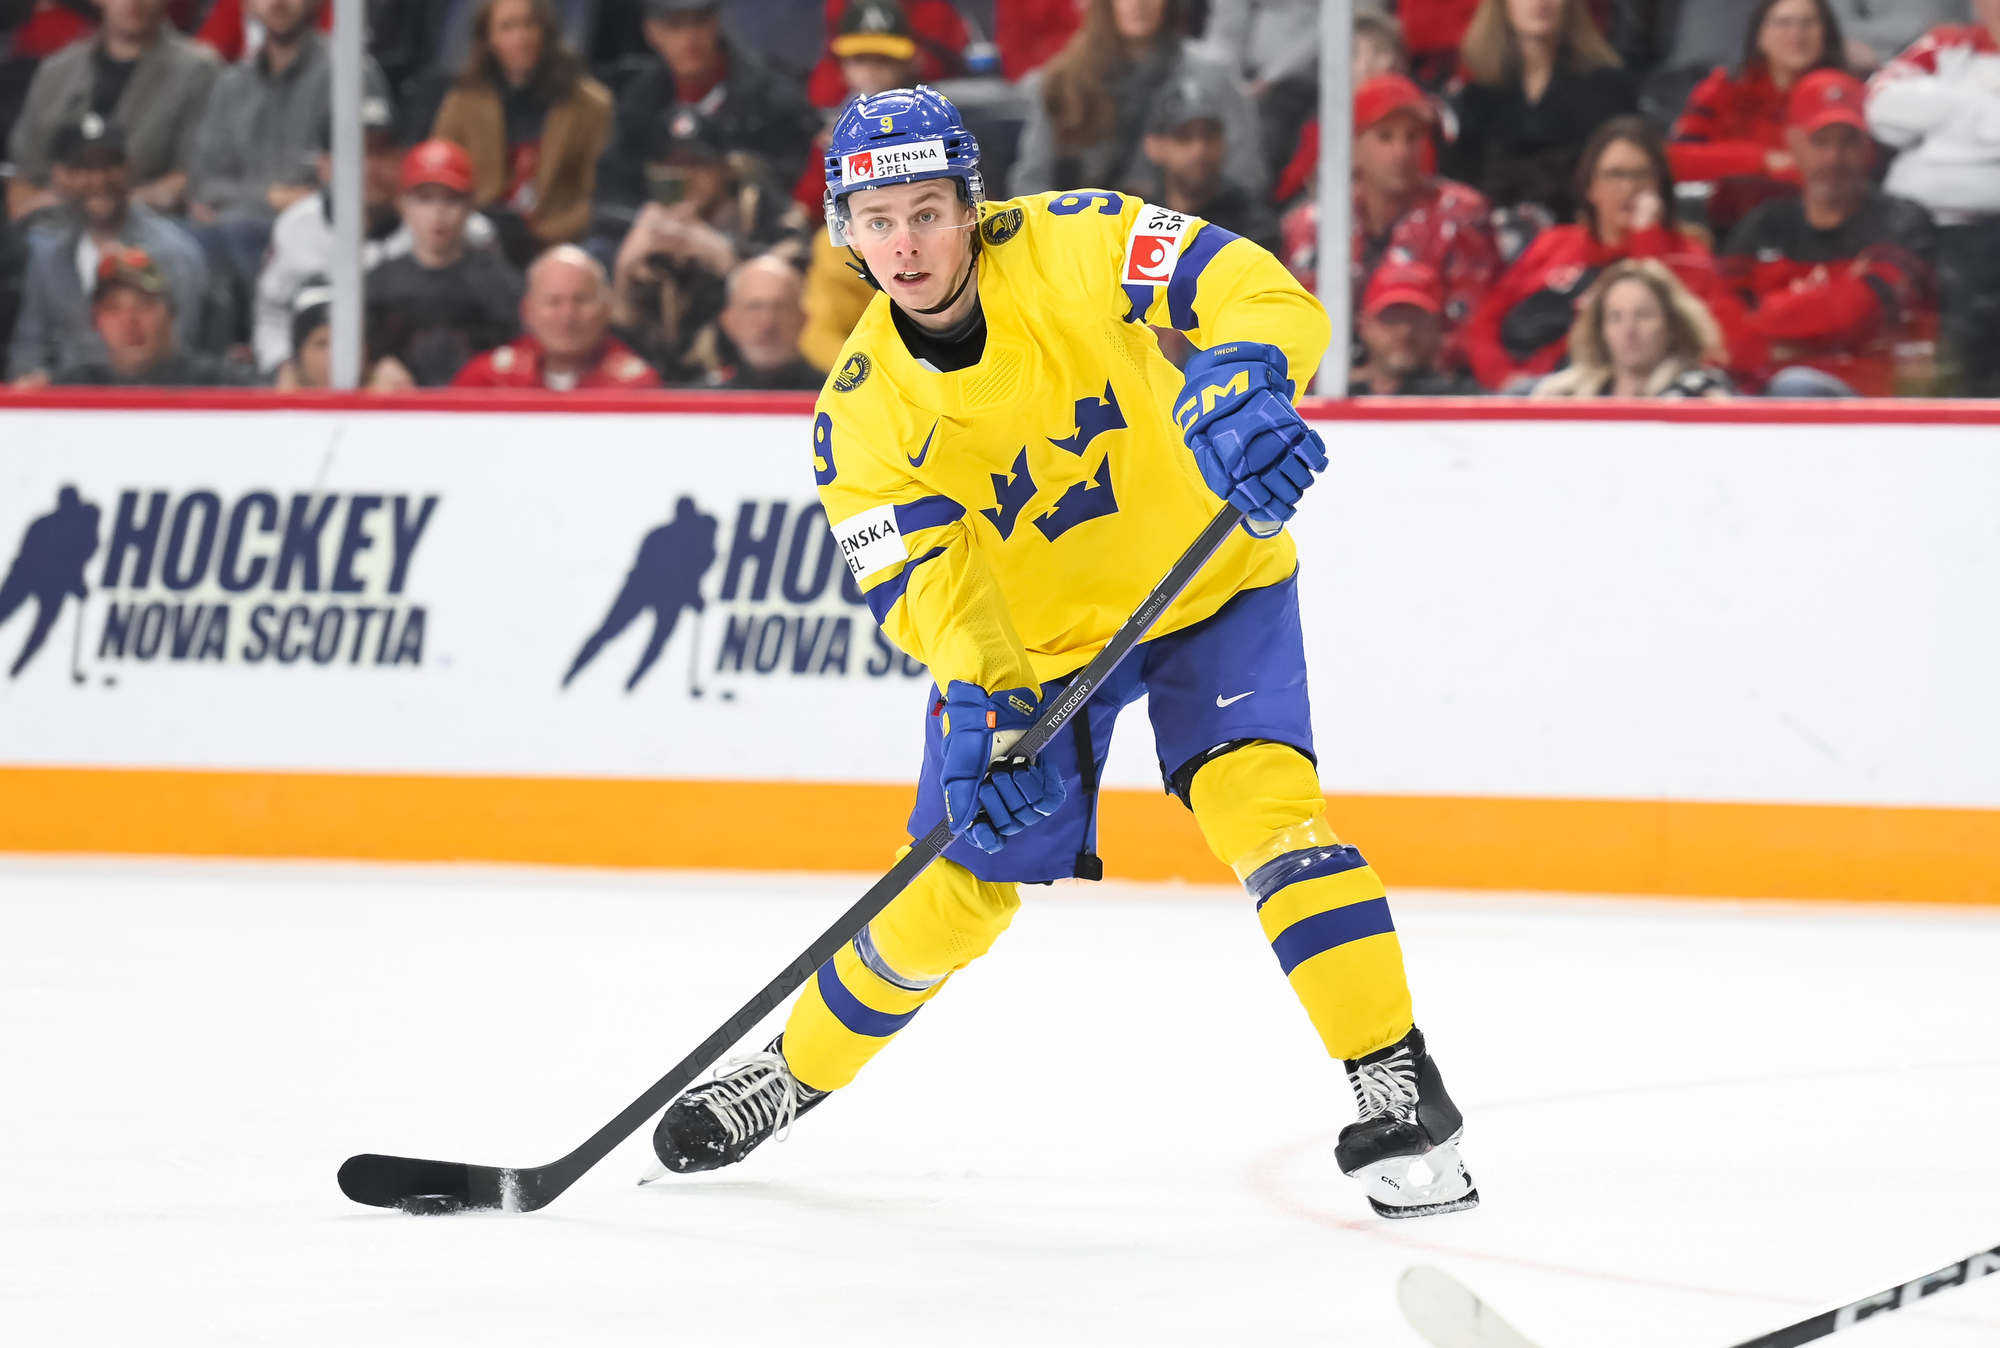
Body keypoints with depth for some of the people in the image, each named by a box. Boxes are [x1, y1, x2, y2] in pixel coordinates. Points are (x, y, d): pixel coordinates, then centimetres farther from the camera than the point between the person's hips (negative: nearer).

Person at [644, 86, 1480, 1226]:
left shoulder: (1077, 246, -21)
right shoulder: (863, 410, -14)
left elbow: (1269, 300, -29)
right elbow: (925, 580, -20)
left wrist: (1239, 383, -51)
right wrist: (981, 706, -39)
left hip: (1208, 586, -2)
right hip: (1026, 636, 2)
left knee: (1261, 796, -24)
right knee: (954, 892, 5)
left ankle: (1399, 1092, -21)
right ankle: (797, 1073, 31)